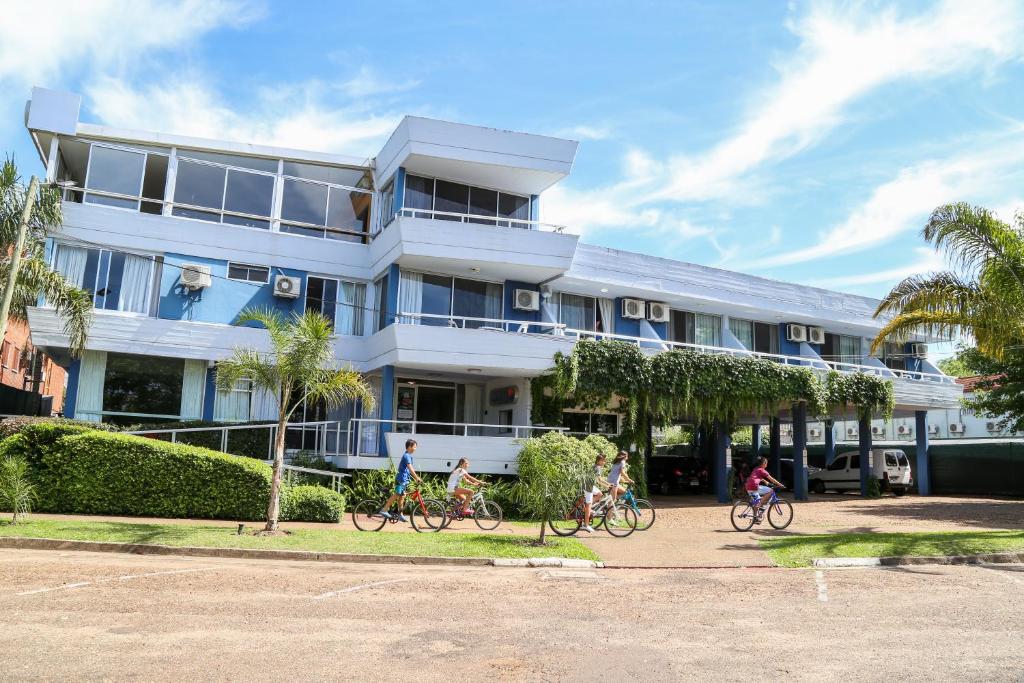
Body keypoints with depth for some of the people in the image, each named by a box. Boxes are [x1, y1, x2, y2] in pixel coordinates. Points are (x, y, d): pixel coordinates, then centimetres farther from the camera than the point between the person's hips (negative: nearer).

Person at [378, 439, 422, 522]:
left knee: (402, 496, 9)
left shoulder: (408, 456, 15)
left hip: (404, 479, 10)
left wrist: (417, 477, 17)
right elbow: (410, 468, -24)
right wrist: (417, 478, -27)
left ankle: (400, 514, 12)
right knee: (396, 495, -9)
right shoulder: (407, 456, -15)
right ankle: (384, 510, -5)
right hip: (401, 479, -10)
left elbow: (411, 469, 22)